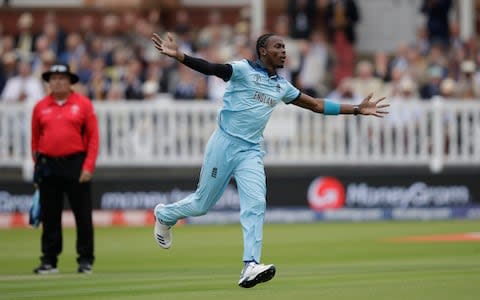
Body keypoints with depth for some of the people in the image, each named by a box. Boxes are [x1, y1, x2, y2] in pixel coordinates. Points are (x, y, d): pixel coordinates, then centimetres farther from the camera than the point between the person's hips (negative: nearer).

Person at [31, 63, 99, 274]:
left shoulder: (83, 104, 2)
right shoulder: (40, 107, 9)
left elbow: (93, 136, 0)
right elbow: (35, 139, 13)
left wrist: (88, 166, -8)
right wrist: (37, 167, 8)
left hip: (76, 165, -2)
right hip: (48, 166, 2)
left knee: (83, 215, -1)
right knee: (49, 216, 4)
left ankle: (85, 260, 6)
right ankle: (49, 260, 10)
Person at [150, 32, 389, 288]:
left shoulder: (282, 87, 14)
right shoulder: (243, 70, -6)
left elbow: (316, 105, 19)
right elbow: (210, 68, -20)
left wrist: (357, 109, 16)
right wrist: (178, 56, -38)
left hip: (251, 151, 5)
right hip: (224, 143, -5)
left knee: (255, 205, -14)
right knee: (202, 204, 5)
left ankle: (250, 267, -21)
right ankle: (165, 215, 36)